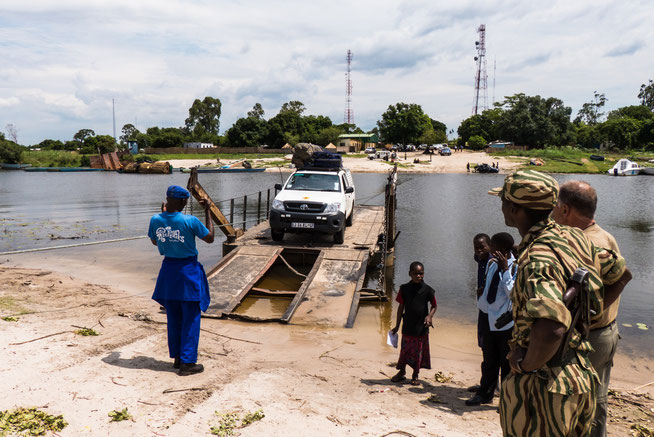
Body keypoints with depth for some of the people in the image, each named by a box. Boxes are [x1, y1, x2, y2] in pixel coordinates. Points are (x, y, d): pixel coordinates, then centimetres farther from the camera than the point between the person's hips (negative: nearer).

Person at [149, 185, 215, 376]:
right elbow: (210, 238, -5)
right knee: (190, 319, 4)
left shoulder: (155, 220, -6)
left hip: (168, 269, 5)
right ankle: (187, 363, 8)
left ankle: (176, 357, 28)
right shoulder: (190, 221, -19)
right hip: (188, 271, -5)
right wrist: (207, 212, 1)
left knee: (173, 317, 17)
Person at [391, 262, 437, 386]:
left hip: (422, 326, -1)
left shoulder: (428, 290, -8)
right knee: (405, 349, 12)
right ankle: (402, 372, 31)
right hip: (407, 325, 1)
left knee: (418, 351, 9)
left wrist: (430, 316, -15)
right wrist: (397, 326, 5)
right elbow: (401, 307, 2)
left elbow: (434, 306, 5)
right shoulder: (404, 288, -4)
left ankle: (415, 375, 26)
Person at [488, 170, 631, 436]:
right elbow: (621, 275, 16)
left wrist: (526, 364, -22)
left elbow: (551, 331, -41)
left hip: (543, 384, -9)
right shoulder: (573, 238, 0)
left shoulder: (537, 260, -27)